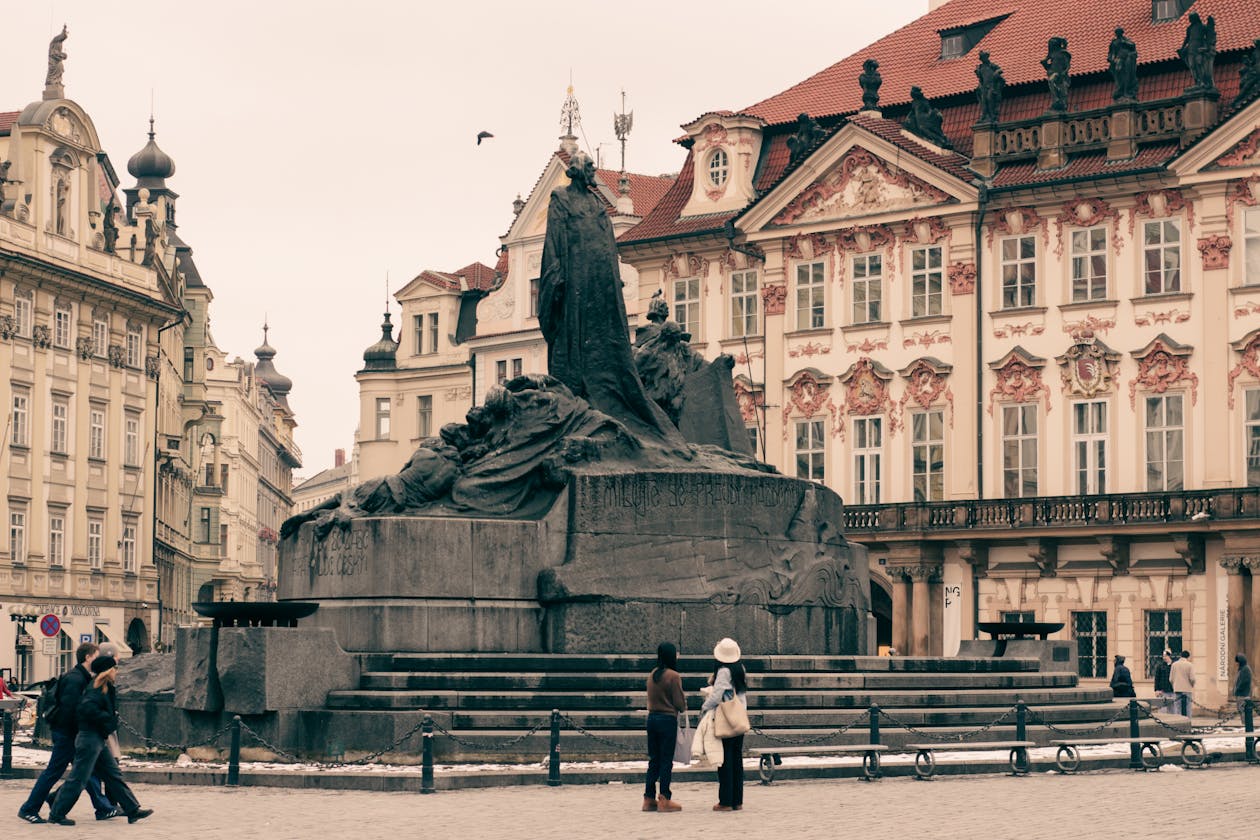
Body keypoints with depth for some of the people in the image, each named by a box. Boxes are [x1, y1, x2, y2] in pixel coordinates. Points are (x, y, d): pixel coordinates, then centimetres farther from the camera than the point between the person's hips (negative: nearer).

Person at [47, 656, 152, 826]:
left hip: (98, 740, 10)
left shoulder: (106, 689, 14)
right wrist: (108, 719, -20)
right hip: (89, 737, -10)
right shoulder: (96, 689, -16)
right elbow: (88, 708, -29)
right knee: (78, 778, -5)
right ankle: (56, 815, 2)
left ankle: (133, 811, 13)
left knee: (114, 775, 10)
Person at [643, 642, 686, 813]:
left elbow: (650, 698, 11)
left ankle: (649, 798, 14)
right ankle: (664, 800, 1)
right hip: (668, 720, -6)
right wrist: (683, 709, 9)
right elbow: (679, 702, -12)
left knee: (653, 760, 12)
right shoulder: (673, 676, -13)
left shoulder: (652, 675, 7)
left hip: (652, 718, 6)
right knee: (666, 760, 0)